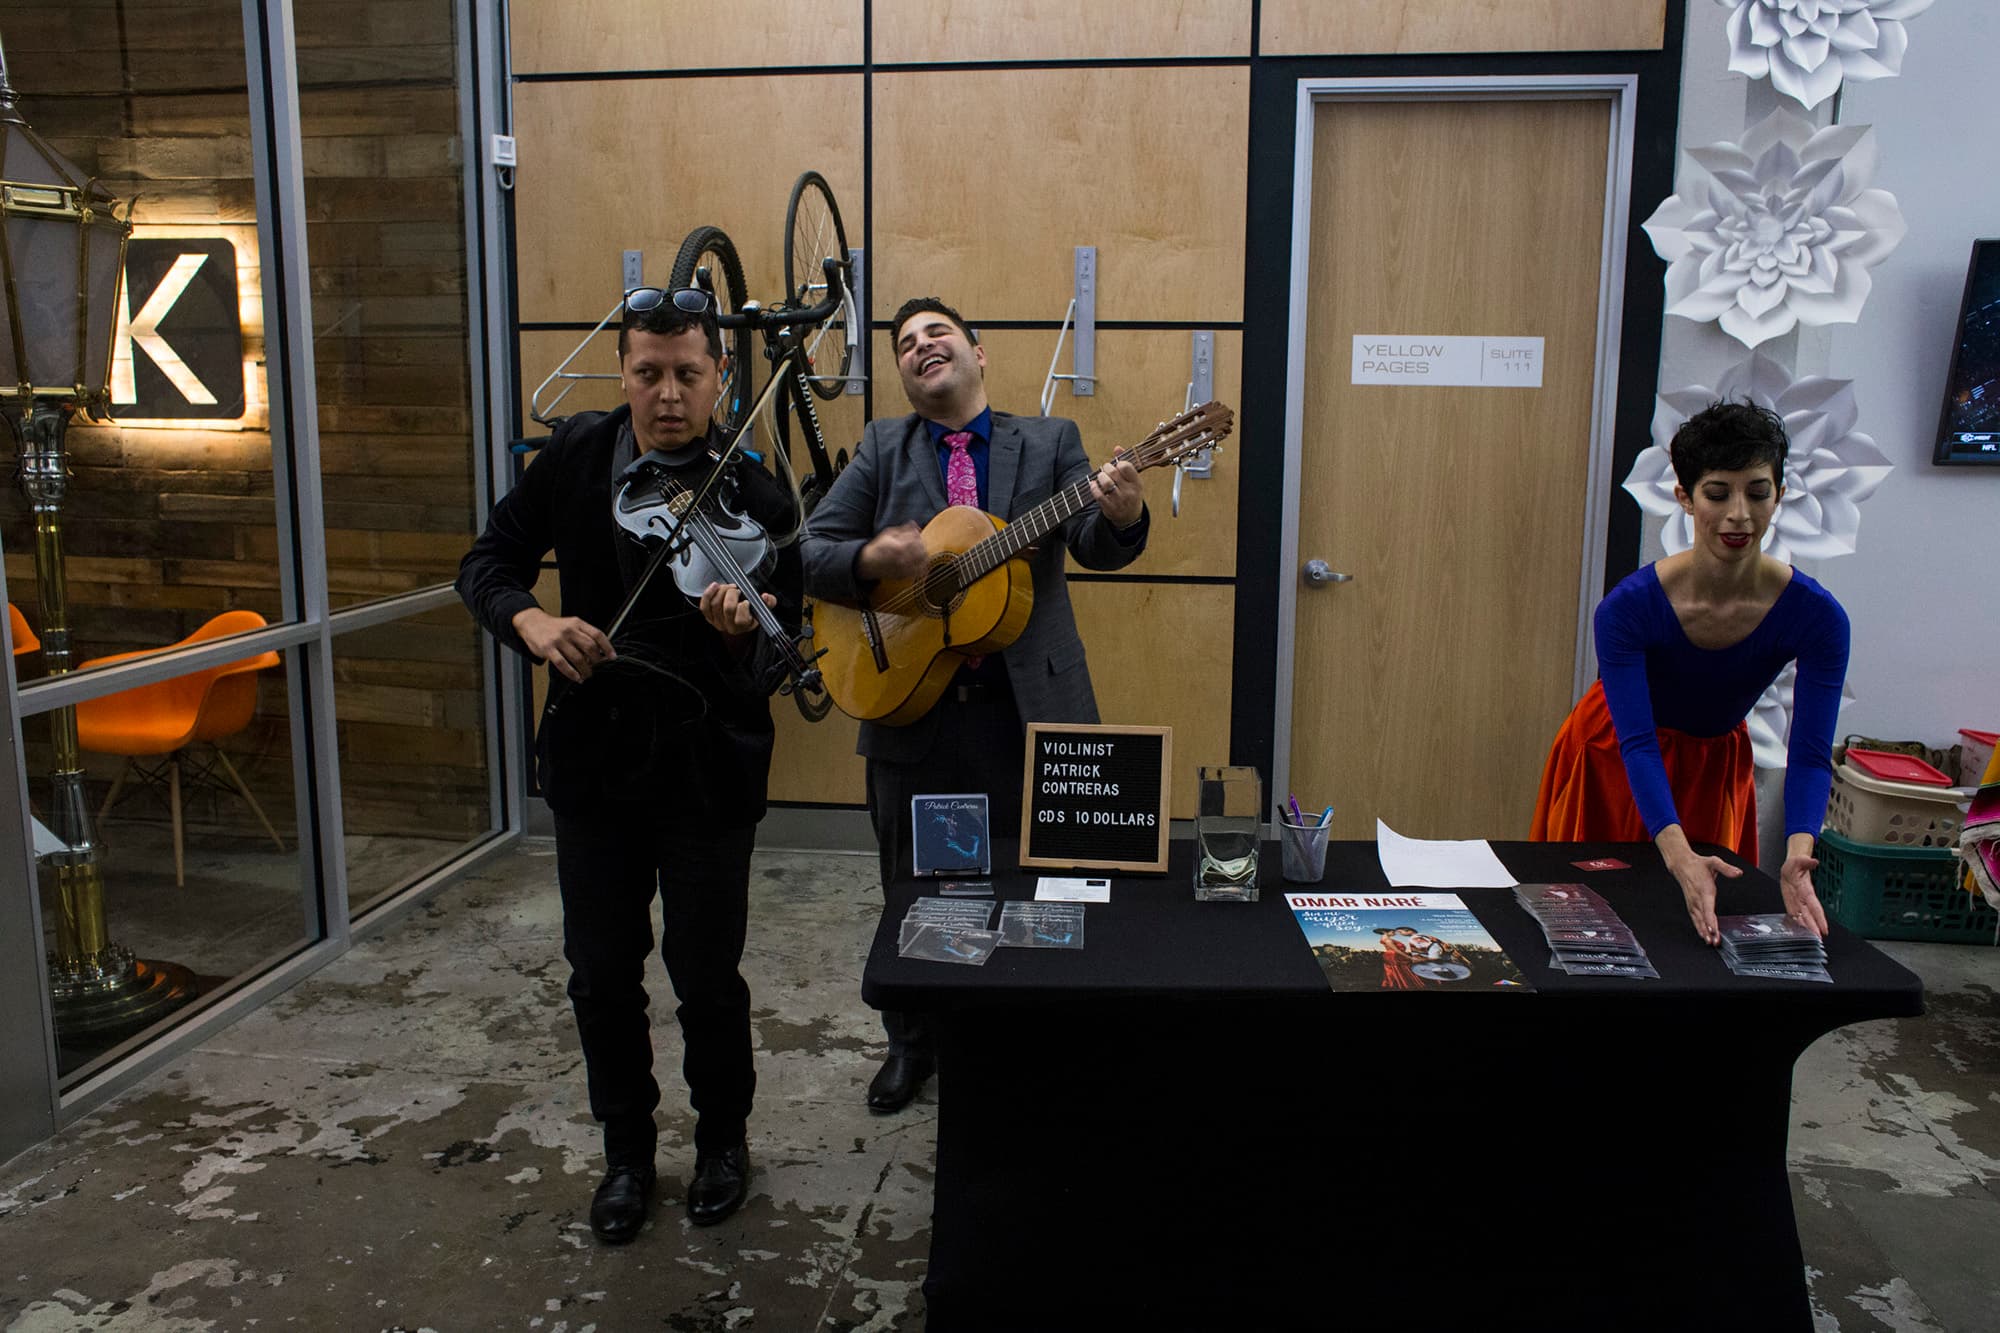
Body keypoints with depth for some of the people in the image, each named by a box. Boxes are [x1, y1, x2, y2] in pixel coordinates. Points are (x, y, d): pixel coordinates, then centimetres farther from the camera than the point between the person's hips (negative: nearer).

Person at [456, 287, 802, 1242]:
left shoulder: (757, 499, -10)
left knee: (706, 976, 7)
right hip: (594, 758, 3)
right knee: (600, 973, 13)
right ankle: (626, 1149, 34)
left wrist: (744, 628, -30)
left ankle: (722, 1139, 33)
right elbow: (489, 562, 5)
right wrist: (530, 620, -16)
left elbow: (785, 645, -6)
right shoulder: (577, 455, -1)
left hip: (707, 769, -3)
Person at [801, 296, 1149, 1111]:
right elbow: (810, 553, 1)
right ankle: (912, 1043, 36)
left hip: (1029, 707, -1)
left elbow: (1095, 547, -8)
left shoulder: (1049, 441, 5)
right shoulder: (882, 449, 7)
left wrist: (1122, 517, -31)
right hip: (911, 704, 1)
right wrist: (870, 560, -20)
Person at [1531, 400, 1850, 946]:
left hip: (1716, 767, 2)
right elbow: (1637, 744, -35)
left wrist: (1797, 858, -44)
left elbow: (1810, 754, -26)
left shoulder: (1816, 616, -26)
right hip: (1614, 762, -2)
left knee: (1709, 929, 13)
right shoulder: (1628, 607, -32)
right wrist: (1679, 856, -49)